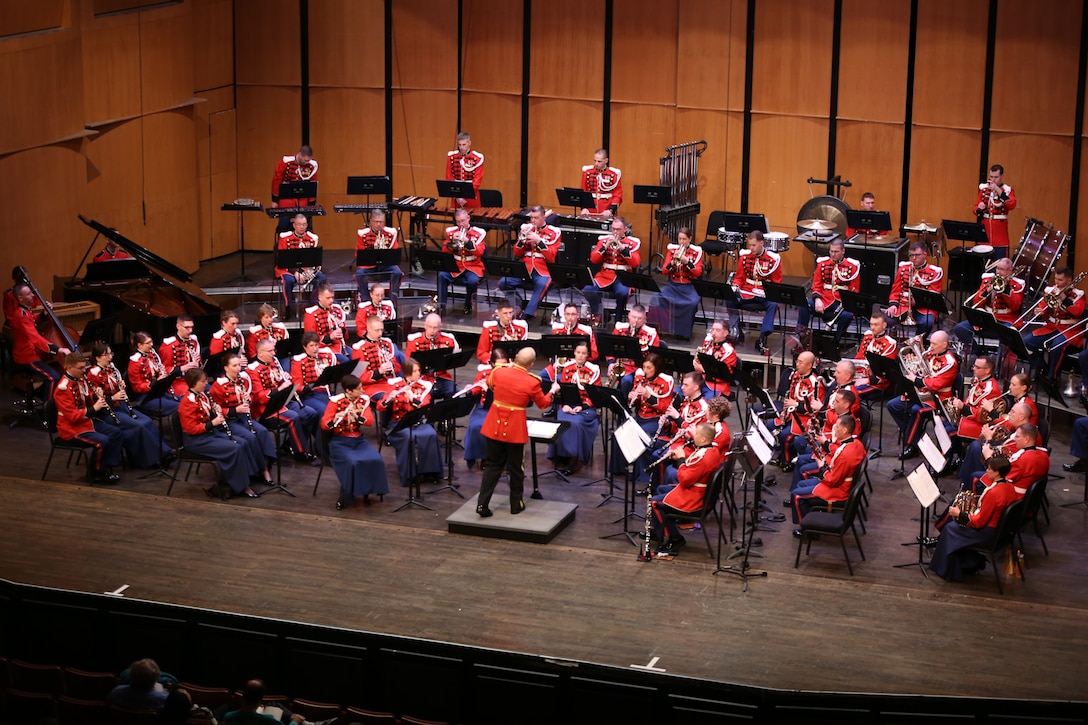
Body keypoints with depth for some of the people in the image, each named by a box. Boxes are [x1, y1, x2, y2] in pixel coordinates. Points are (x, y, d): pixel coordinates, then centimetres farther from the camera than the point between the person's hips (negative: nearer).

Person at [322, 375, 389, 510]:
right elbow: (323, 425, -12)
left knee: (375, 460, -24)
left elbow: (370, 421, -7)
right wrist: (334, 420, -33)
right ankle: (345, 497, -14)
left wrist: (357, 416, -25)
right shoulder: (335, 401, -10)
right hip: (340, 441, -4)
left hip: (359, 440, 4)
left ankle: (366, 492, -3)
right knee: (353, 462, -33)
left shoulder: (364, 400, 2)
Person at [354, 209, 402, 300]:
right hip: (368, 265, -1)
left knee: (397, 273, -29)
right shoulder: (363, 234, -4)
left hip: (385, 265, 1)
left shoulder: (390, 233, 0)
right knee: (359, 274, -31)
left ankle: (393, 298, -16)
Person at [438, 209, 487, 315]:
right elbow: (445, 251, 4)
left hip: (473, 267, -2)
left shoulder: (478, 233, 0)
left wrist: (467, 241, -25)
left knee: (472, 281, -33)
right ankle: (441, 305, -19)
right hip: (455, 266, 2)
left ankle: (468, 304, -5)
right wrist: (452, 241, -15)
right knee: (442, 276, -27)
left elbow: (480, 252, -11)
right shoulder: (451, 231, 8)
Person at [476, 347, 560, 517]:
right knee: (516, 468, 14)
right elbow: (543, 404, 2)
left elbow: (489, 384, 18)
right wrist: (552, 391, 20)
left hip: (495, 425, 3)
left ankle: (482, 504, 6)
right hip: (515, 428, -3)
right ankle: (516, 504, 24)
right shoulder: (532, 382, -15)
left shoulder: (498, 372, -7)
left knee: (492, 465, 13)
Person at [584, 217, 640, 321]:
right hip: (605, 276, 2)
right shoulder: (604, 239, 12)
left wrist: (623, 248, -14)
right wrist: (605, 247, -9)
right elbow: (593, 260, 5)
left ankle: (618, 319, -12)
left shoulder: (633, 242, 7)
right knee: (587, 290, -26)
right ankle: (598, 314, -2)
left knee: (622, 292, -36)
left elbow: (635, 263, -5)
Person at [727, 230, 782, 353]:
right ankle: (736, 333, -18)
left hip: (765, 295, -3)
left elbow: (777, 283, 1)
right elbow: (739, 278, 13)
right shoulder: (745, 256, 3)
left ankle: (762, 338, -35)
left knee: (773, 305, -34)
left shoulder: (773, 259, -5)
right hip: (746, 293, 3)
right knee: (730, 300, -24)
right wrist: (736, 286, -10)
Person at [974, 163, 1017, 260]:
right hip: (985, 231, 4)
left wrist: (998, 190, -26)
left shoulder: (1008, 190, -3)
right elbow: (976, 209, 13)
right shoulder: (984, 189, 9)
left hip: (1000, 233, -4)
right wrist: (979, 209, -11)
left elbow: (1012, 205, -22)